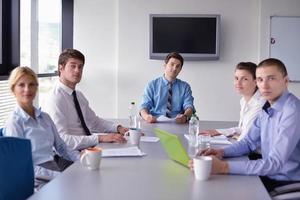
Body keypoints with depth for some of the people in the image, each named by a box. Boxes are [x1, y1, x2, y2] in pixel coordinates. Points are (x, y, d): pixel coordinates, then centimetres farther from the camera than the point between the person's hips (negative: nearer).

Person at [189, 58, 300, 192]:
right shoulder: (267, 108, 5)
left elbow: (274, 163, -28)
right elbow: (249, 142, 13)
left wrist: (224, 167, -33)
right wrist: (222, 152, -8)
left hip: (287, 184, -7)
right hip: (269, 174, 7)